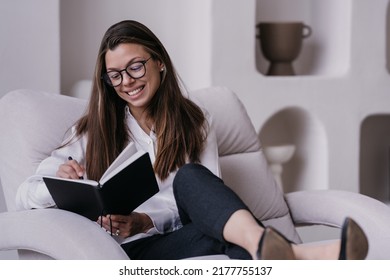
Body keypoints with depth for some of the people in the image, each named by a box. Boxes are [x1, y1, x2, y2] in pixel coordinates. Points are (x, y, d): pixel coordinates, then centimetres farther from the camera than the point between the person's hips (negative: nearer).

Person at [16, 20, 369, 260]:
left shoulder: (194, 121, 16)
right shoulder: (94, 131, 15)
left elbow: (206, 196, 5)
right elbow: (25, 194, 10)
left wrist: (147, 221, -14)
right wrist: (59, 181, -15)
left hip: (188, 237, 2)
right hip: (133, 253, -1)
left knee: (189, 177, -31)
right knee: (191, 179, -30)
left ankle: (263, 246, -67)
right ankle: (293, 253, -63)